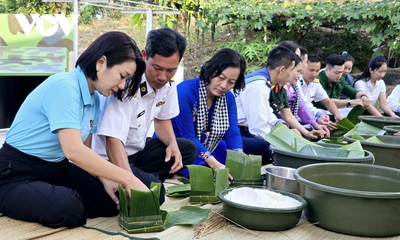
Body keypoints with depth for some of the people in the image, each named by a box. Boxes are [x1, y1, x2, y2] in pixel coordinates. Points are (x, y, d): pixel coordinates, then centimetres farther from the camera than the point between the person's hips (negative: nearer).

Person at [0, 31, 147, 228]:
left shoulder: (94, 99, 4)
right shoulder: (63, 86, -24)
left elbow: (85, 150, 7)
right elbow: (74, 151, -33)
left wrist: (105, 179, -13)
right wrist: (127, 178, -30)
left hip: (56, 168, 8)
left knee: (110, 202, -8)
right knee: (70, 209, -33)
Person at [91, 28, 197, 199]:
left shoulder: (167, 84, -5)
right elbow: (113, 140, -34)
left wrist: (172, 144, -9)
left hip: (137, 150, 9)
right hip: (109, 157, -8)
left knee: (188, 149, 2)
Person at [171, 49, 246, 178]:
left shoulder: (228, 98, 0)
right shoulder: (184, 91, -22)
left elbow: (232, 133, -8)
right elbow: (188, 136, -24)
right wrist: (214, 164, -33)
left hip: (207, 148, 7)